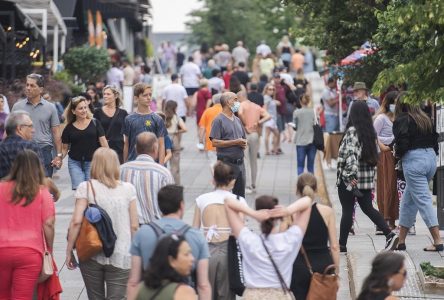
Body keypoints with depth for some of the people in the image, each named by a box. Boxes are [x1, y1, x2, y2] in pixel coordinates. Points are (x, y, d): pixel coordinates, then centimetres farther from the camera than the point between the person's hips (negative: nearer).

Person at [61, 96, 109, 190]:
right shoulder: (69, 128, 5)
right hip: (75, 162, 1)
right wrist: (60, 157, -9)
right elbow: (65, 148, 10)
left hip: (92, 162, -1)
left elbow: (103, 141, 2)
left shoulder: (94, 123, 2)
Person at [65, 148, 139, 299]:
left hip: (91, 255, 1)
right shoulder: (128, 189, 0)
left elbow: (76, 221, -10)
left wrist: (69, 251, -2)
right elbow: (134, 226, 1)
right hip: (121, 257, 0)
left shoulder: (86, 187, -3)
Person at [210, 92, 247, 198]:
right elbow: (215, 142, -17)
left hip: (240, 162, 8)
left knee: (240, 194, 11)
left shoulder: (237, 120, 16)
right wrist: (235, 142, -16)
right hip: (226, 162, -8)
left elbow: (244, 138, 25)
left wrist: (244, 144, 0)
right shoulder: (219, 120, -8)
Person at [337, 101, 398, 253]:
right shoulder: (370, 132, 9)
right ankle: (389, 234, -4)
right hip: (367, 178, 7)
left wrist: (351, 176, -28)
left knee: (347, 210, 2)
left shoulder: (352, 131, -14)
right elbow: (374, 156, 15)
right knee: (368, 208, 10)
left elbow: (351, 154, -24)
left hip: (349, 178, -7)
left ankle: (342, 244, 10)